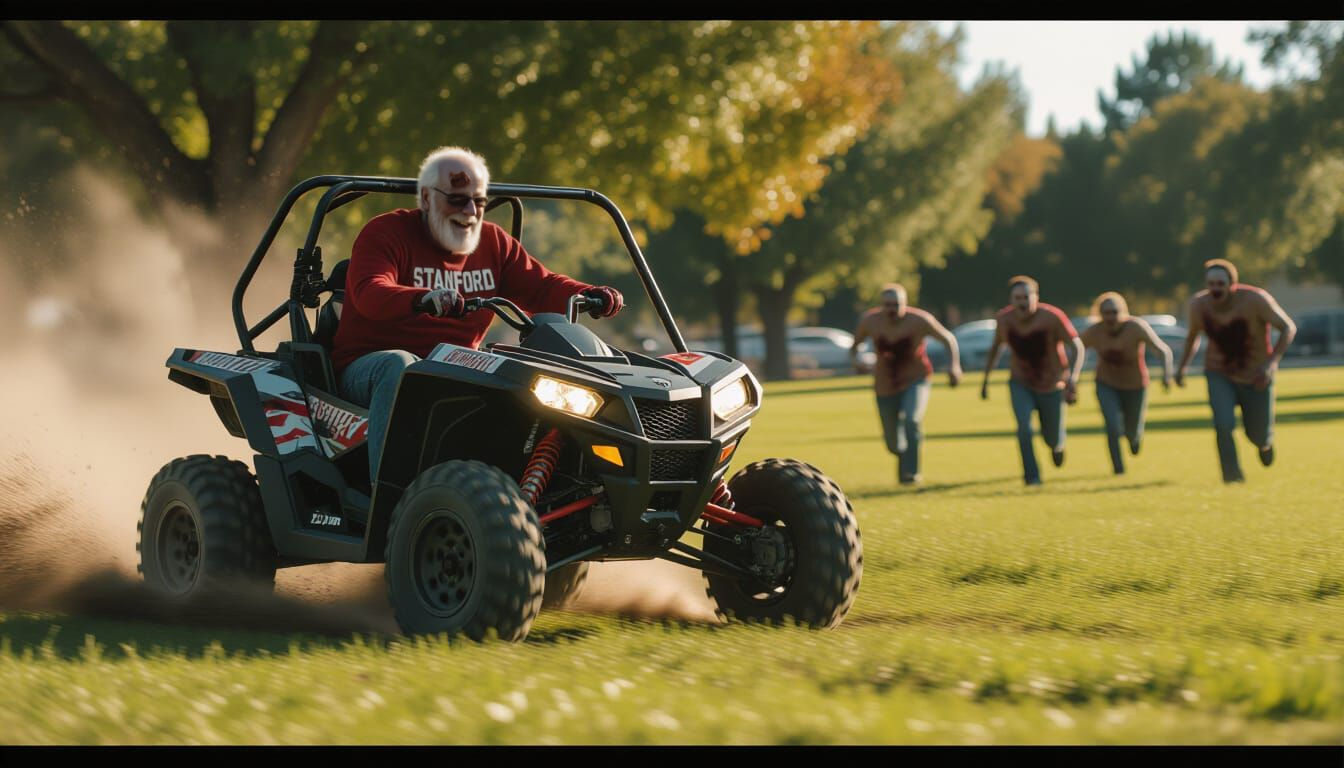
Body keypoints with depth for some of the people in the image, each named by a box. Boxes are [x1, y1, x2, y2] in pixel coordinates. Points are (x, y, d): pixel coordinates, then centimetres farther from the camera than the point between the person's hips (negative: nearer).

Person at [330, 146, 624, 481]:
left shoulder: (493, 242, 13)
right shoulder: (385, 233, -6)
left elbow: (540, 287, 11)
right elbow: (369, 293, -24)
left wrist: (592, 296, -12)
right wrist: (424, 300, -46)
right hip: (369, 365, -5)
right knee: (399, 366, -39)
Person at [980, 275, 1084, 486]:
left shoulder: (1052, 317, -26)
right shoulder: (1004, 319, -14)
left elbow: (1078, 347, -28)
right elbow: (996, 346, 7)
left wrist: (1073, 378, -44)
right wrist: (986, 379, 6)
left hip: (1051, 387, -1)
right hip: (1021, 384, 1)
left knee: (1052, 440, 12)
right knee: (1024, 427, -24)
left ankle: (1057, 445, 50)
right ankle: (1031, 476, -9)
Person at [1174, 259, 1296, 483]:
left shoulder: (1255, 300, -28)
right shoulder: (1199, 305, -16)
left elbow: (1289, 328, -20)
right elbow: (1192, 335, 7)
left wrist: (1271, 362, -31)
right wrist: (1182, 366, -1)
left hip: (1256, 378, -1)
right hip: (1219, 374, 1)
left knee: (1258, 437, 11)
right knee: (1224, 424, -25)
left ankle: (1265, 441, 49)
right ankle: (1232, 474, -4)